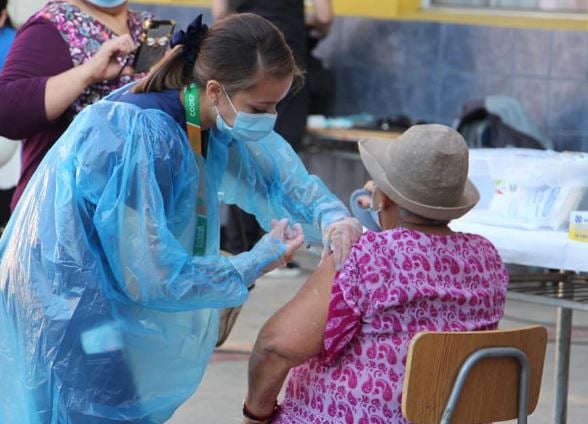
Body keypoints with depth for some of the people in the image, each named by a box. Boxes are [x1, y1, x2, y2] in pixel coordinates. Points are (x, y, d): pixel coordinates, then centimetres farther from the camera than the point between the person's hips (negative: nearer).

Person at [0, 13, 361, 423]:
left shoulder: (202, 119, -2)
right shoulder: (143, 139, -28)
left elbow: (276, 169, 10)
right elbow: (151, 276, -24)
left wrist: (332, 216, -10)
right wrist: (257, 263, -15)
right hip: (66, 323, -9)